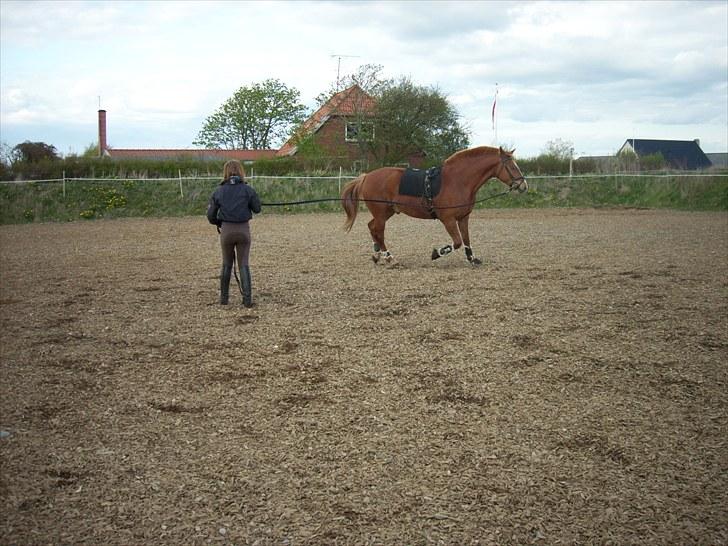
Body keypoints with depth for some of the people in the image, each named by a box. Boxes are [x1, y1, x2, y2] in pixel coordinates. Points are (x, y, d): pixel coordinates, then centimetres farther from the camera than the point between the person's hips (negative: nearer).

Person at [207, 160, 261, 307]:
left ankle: (224, 298, 22)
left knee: (226, 264, 16)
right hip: (243, 230, -1)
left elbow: (210, 215, 2)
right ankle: (247, 299, -1)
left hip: (226, 230, 1)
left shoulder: (219, 191, 0)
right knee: (244, 264, 4)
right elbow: (257, 208, 2)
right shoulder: (247, 189, -5)